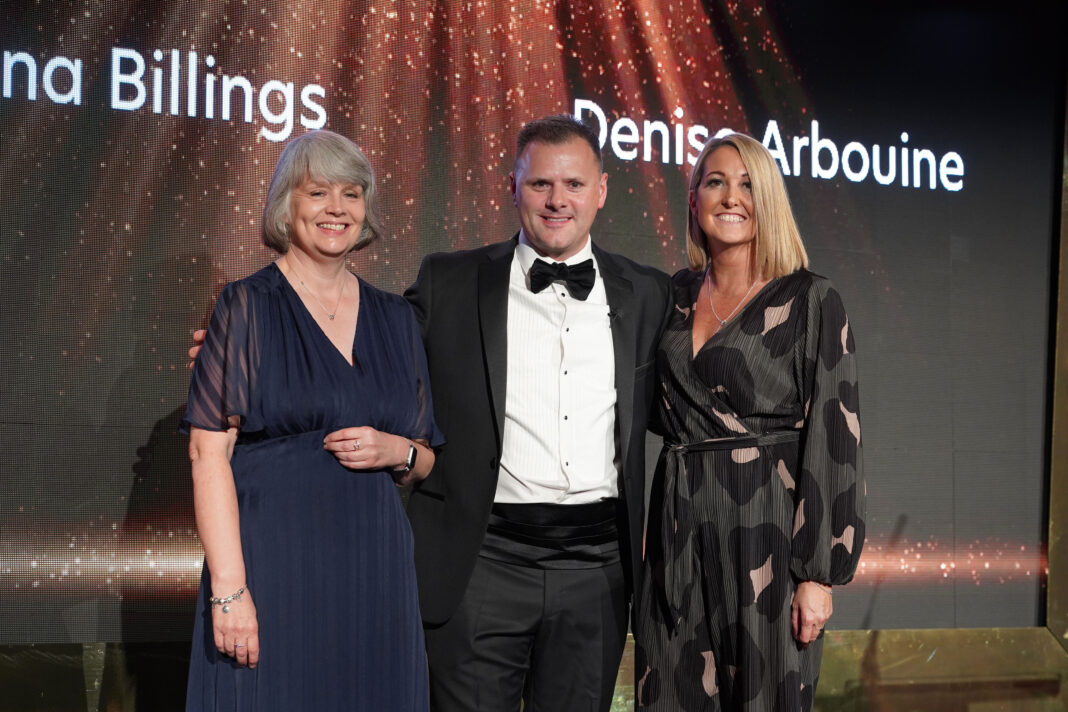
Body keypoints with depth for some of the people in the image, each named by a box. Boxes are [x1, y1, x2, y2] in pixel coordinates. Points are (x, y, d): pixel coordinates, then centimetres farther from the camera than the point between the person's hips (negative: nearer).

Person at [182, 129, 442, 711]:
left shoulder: (395, 319, 12)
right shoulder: (248, 307, -1)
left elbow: (425, 460, 18)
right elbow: (208, 453, -9)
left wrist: (396, 451, -6)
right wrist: (228, 589, -17)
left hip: (374, 570, 4)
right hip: (272, 562, -4)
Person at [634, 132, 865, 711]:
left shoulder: (810, 300, -5)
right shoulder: (675, 295, 10)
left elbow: (833, 436, -9)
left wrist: (818, 574, -14)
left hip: (766, 531, -4)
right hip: (680, 534, 5)